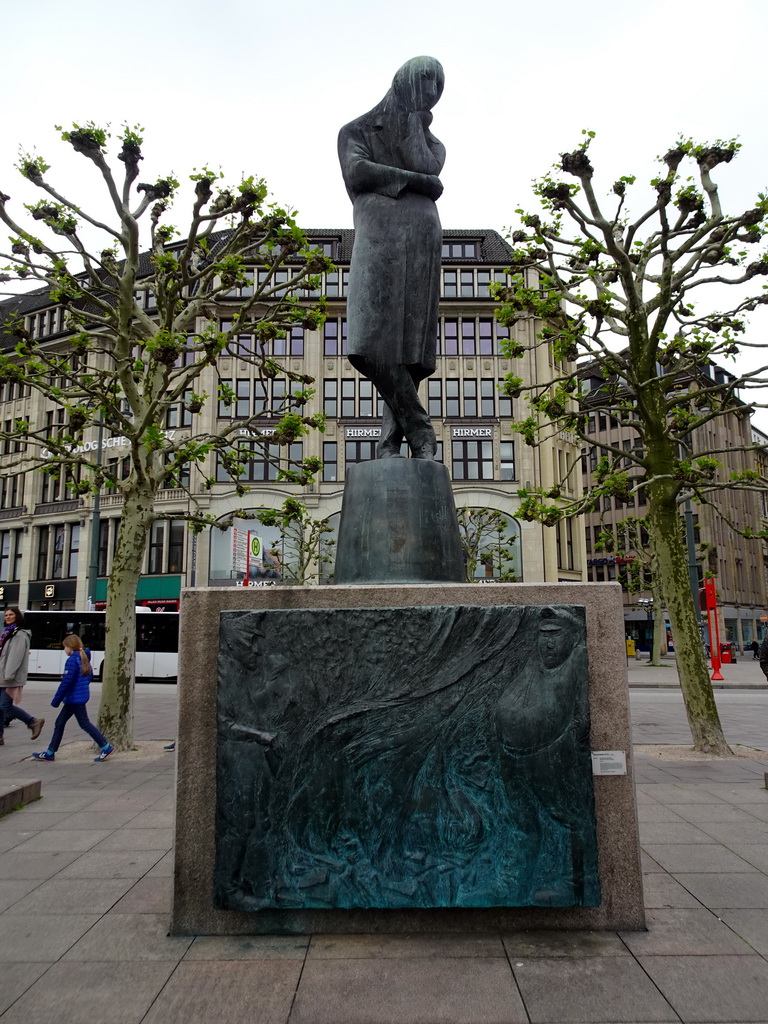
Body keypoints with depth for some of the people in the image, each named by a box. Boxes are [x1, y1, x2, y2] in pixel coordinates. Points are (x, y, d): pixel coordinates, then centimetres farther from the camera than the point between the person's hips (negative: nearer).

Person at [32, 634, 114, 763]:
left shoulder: (72, 660, -16)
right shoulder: (84, 659, 12)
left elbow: (66, 681, -20)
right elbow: (90, 676, 19)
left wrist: (56, 700, -15)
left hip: (75, 698, -10)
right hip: (77, 698, 10)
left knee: (84, 723, -4)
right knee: (59, 723, 14)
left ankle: (106, 746, 0)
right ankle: (50, 753, 19)